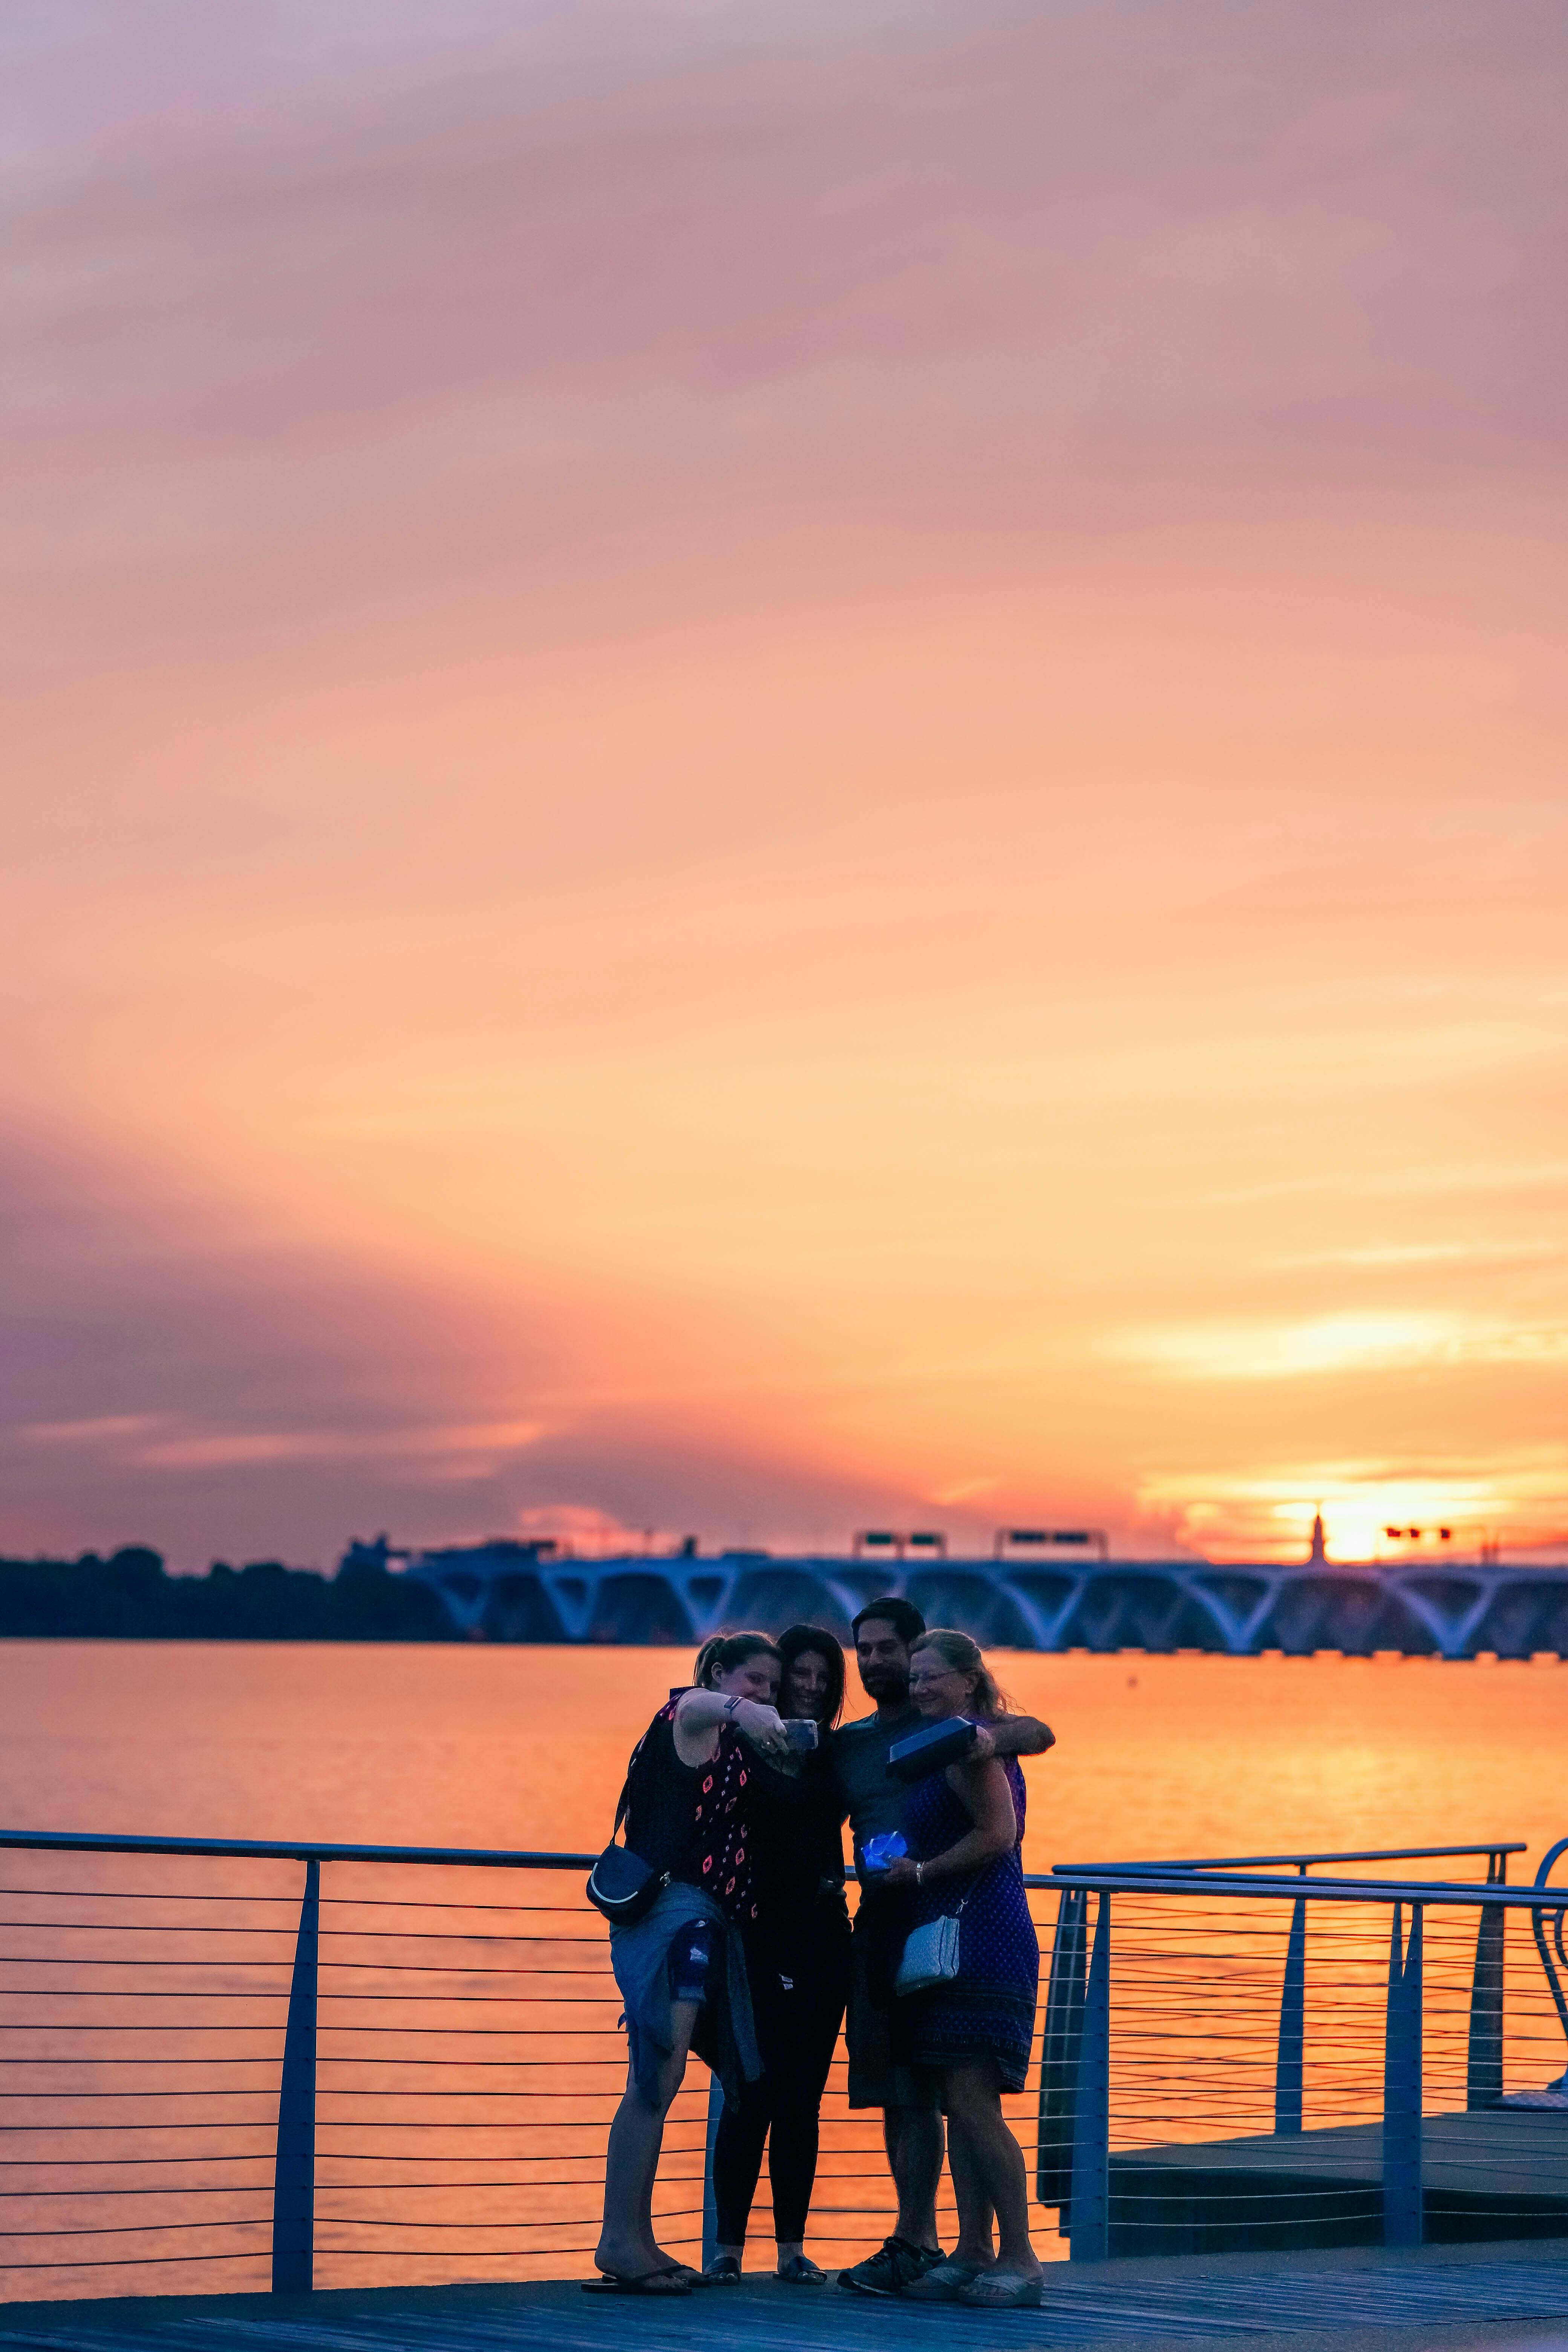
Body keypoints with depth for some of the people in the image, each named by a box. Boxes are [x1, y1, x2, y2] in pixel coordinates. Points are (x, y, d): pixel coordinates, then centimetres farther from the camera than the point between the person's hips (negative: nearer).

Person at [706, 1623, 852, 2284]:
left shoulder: (834, 1755, 13)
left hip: (821, 1941, 4)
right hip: (759, 1940, -4)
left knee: (802, 2098, 5)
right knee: (754, 2093, -7)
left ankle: (793, 2248, 9)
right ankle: (728, 2246, 0)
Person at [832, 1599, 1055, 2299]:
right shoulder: (847, 1743, 17)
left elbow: (1039, 1734, -11)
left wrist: (991, 1735, -32)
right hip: (876, 1924, 6)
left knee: (919, 2090, -11)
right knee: (889, 2089, 6)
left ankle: (910, 2243, -13)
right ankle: (923, 2241, 12)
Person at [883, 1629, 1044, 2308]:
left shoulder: (969, 1743, -10)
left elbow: (997, 1834, -18)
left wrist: (921, 1872, -11)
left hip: (982, 1941, -10)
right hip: (948, 1943, 10)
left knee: (973, 2099, -12)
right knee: (959, 2102, 9)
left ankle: (1019, 2257, -10)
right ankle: (972, 2252, 11)